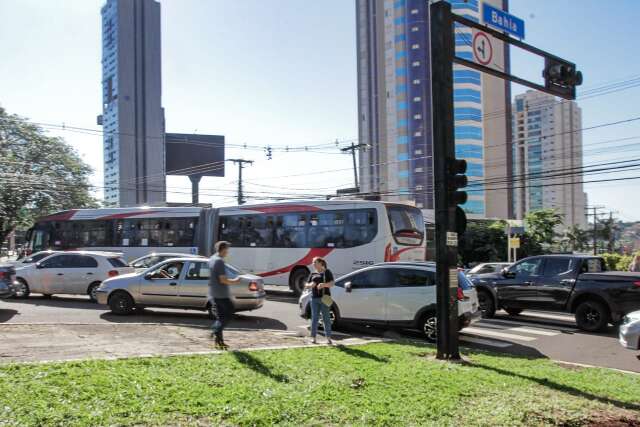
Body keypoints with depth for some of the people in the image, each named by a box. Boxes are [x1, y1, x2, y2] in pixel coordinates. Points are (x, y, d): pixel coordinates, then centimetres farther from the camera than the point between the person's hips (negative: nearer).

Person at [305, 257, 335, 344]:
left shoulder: (327, 272, 4)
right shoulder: (313, 274, 16)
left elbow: (332, 283, -5)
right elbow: (306, 285, 17)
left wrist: (324, 284, -23)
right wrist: (310, 285, -7)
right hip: (314, 298, 4)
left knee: (326, 318, -2)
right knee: (314, 318, 2)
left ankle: (328, 338, 1)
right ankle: (313, 337, 5)